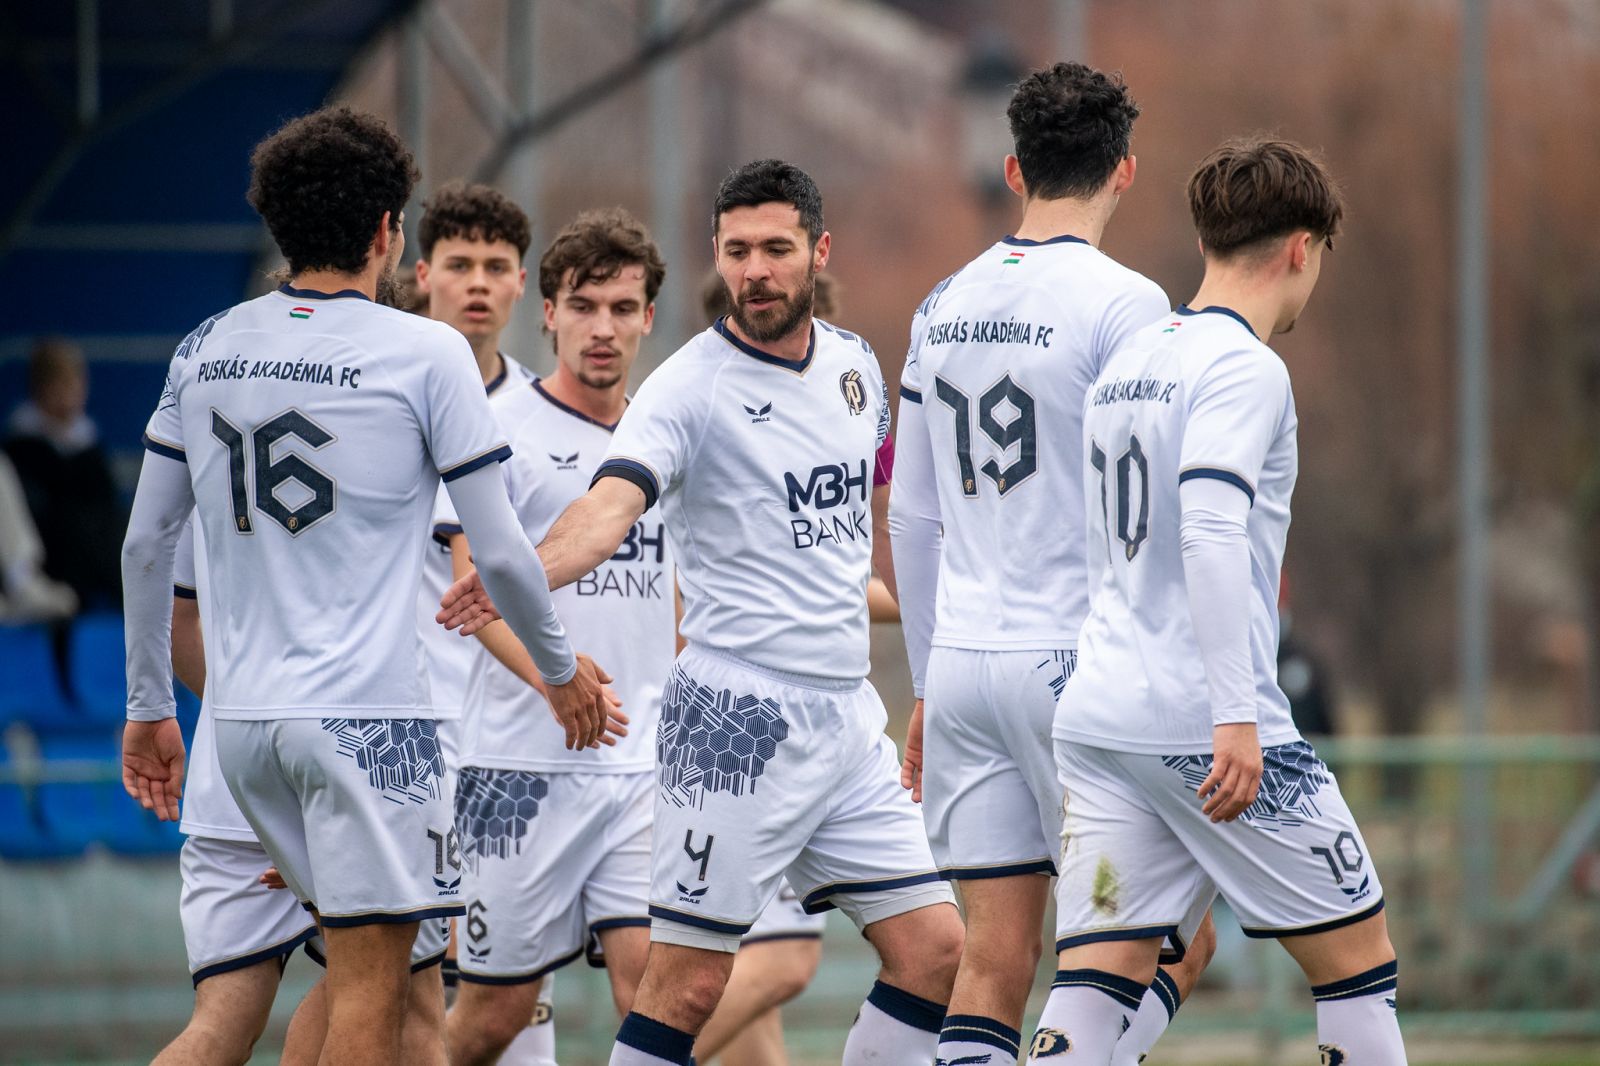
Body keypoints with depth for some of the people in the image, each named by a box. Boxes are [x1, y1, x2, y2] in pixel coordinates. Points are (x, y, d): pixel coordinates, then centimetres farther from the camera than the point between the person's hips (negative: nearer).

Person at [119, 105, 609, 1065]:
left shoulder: (208, 349, 8)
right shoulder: (425, 354, -6)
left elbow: (146, 541, 12)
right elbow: (500, 552, -4)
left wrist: (149, 707, 22)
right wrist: (561, 667, 13)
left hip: (243, 716, 6)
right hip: (366, 715, -6)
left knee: (363, 969, 19)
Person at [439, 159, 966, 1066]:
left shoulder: (854, 363, 9)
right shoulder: (691, 386, -11)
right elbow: (612, 503, -28)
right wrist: (525, 575, -47)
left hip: (846, 713, 7)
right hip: (737, 719, -7)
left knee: (934, 949, 5)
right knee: (689, 984, -8)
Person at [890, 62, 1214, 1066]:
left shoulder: (944, 306, 12)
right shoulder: (1121, 303, -8)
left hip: (961, 668, 6)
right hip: (1077, 662, -6)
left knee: (996, 961, 5)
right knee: (1178, 939, 3)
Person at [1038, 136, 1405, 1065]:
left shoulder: (1129, 363, 16)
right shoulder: (1244, 369, -10)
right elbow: (1210, 530, -23)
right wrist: (1236, 716, -26)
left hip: (1098, 712, 8)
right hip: (1206, 726, -8)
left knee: (1100, 981, 0)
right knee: (1358, 957, 6)